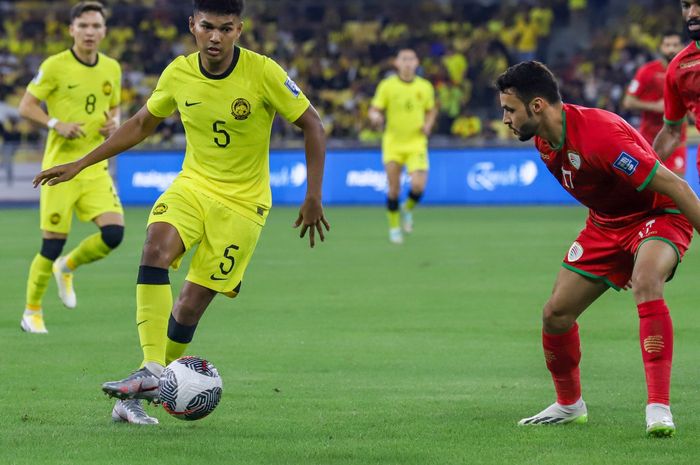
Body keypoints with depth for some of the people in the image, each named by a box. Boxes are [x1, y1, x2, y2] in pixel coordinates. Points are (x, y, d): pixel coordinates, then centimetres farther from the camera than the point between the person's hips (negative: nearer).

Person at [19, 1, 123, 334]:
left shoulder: (112, 69, 7)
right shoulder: (55, 66, -8)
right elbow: (26, 106, -3)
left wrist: (114, 123, -1)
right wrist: (57, 125, -18)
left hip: (96, 168, 4)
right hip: (60, 166, -4)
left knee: (113, 233, -12)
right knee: (52, 245, -3)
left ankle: (66, 268, 18)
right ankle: (32, 312, 17)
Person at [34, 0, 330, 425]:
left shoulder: (263, 73, -16)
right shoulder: (179, 74, -4)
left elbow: (313, 126, -6)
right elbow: (141, 124, 13)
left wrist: (313, 197, -12)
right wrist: (79, 165, 12)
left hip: (242, 202, -3)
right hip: (192, 185, 3)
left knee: (191, 303, -7)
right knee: (156, 248, -29)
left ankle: (139, 395, 10)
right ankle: (151, 371, -33)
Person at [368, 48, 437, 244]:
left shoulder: (425, 87, 3)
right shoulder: (387, 86, -3)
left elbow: (431, 110, 17)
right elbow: (374, 110, -2)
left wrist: (428, 125, -3)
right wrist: (375, 117, -25)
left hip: (416, 144, 1)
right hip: (393, 144, -1)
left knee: (418, 186, -15)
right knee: (394, 189, -2)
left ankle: (408, 210, 19)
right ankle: (394, 226, 19)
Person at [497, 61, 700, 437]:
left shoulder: (599, 135, -34)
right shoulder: (545, 141, -6)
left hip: (659, 216, -8)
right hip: (606, 223, 8)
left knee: (646, 285, -38)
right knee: (556, 314, 2)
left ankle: (658, 408, -39)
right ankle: (569, 405, 28)